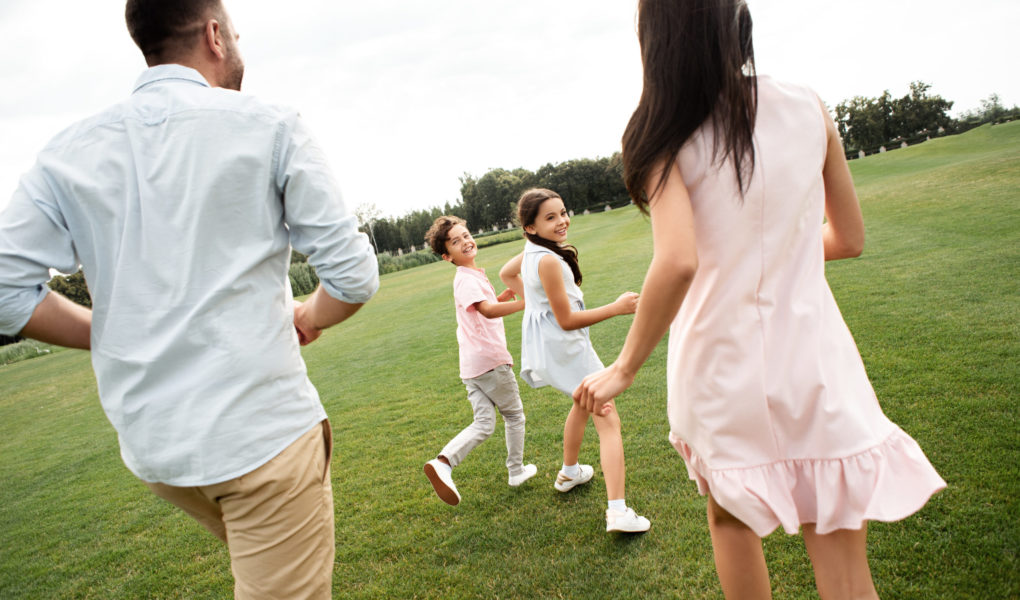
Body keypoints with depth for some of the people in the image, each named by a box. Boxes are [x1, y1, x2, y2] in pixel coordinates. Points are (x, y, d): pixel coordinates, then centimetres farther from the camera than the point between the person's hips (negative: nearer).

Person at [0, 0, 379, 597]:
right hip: (263, 430, -5)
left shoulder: (70, 151, 4)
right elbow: (353, 276, -10)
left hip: (149, 440, 6)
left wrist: (116, 334, 12)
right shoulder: (271, 127, -7)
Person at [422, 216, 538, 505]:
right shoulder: (467, 279, -15)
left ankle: (443, 462, -10)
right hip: (491, 359, -8)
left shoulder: (475, 276, 15)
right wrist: (523, 302, -38)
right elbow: (487, 310, -32)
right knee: (514, 415, 12)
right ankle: (517, 470, 27)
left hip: (472, 364, 8)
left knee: (484, 424, 6)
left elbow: (490, 304, 30)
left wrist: (508, 293, 14)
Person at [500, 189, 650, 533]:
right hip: (565, 347, -10)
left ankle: (569, 472, 49)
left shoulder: (531, 252, 4)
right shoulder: (548, 261, -24)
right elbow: (566, 320, -22)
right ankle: (618, 511, -18)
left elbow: (506, 274, 25)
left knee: (583, 403, 32)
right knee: (608, 421, -10)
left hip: (547, 347, 10)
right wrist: (616, 308, -20)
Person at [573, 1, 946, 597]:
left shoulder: (665, 135, -10)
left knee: (731, 515, 26)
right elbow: (849, 239, 7)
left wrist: (624, 368, -14)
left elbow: (678, 261, -26)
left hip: (724, 365, -1)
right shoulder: (808, 107, -1)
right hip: (814, 357, 2)